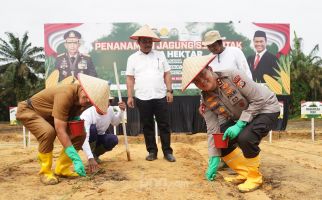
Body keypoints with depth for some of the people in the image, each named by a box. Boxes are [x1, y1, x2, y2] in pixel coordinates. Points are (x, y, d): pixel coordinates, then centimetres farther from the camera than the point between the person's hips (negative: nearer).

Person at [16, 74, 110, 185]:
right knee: (48, 132, -36)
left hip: (49, 116, 7)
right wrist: (76, 159, -38)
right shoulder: (65, 94, -37)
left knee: (80, 134, -8)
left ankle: (61, 169, 3)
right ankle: (45, 172, -15)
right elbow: (60, 131, -38)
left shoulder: (82, 99, -14)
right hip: (28, 111, -7)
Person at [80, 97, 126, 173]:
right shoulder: (87, 114, -31)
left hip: (99, 138, 5)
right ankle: (92, 156, -14)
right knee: (92, 127, -34)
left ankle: (95, 154, 3)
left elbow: (115, 123, 9)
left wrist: (121, 111, -9)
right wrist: (90, 158, -53)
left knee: (113, 139, -26)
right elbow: (84, 139, -42)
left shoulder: (110, 109, -13)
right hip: (88, 141, -5)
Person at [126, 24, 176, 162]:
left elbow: (167, 74, 9)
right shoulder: (133, 58, 6)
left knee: (164, 125, 4)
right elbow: (130, 78, 4)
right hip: (142, 98, 0)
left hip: (160, 97, 1)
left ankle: (167, 152, 14)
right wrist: (130, 96, -2)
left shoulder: (160, 55, 9)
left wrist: (169, 91, 0)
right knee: (147, 126, 8)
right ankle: (152, 151, 20)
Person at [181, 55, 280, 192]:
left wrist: (240, 125, -29)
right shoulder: (206, 100, -11)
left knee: (245, 137, -31)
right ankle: (244, 173, 14)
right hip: (241, 117, 7)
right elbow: (213, 130, -9)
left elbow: (259, 99, -25)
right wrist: (214, 159, -12)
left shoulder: (232, 76, -28)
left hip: (266, 109, -6)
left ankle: (254, 177, -6)